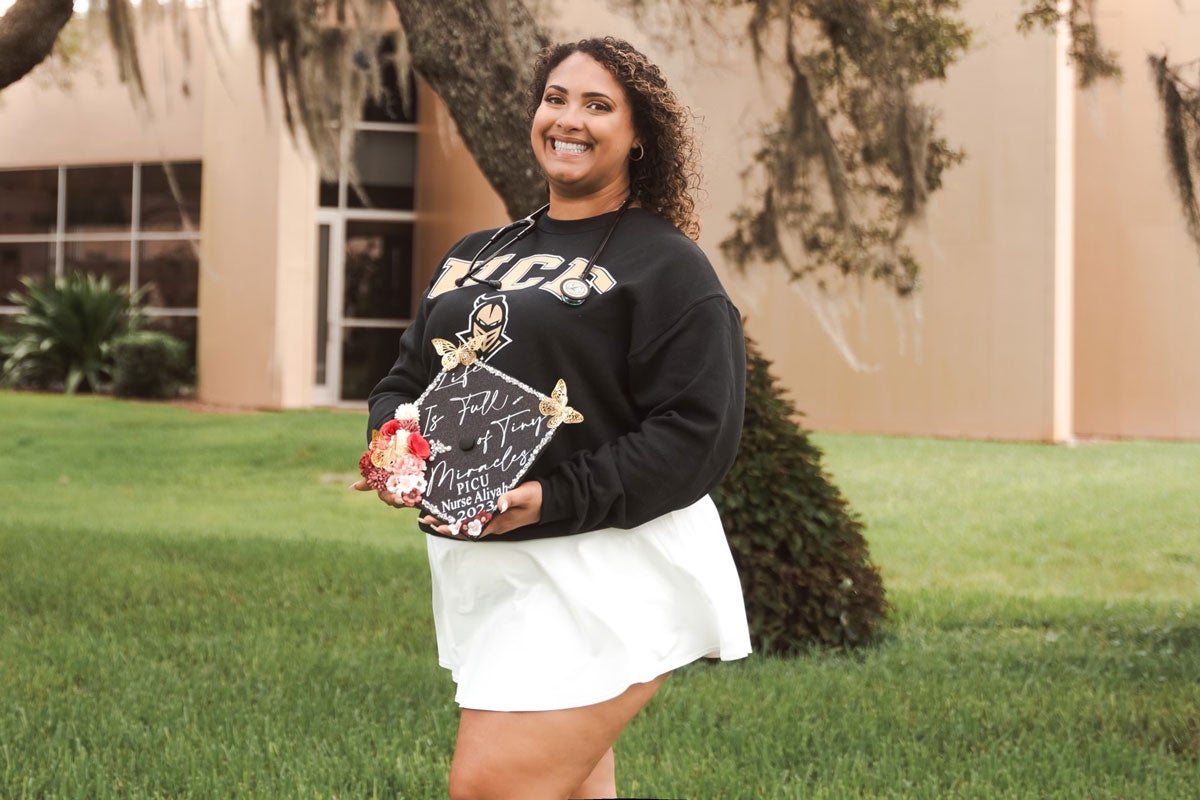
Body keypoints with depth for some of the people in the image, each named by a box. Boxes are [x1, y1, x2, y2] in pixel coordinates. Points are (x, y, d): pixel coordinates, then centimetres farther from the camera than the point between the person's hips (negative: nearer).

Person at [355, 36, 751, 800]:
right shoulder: (473, 257, 16)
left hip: (605, 571, -7)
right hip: (481, 566, 7)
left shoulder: (665, 264, -6)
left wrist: (556, 499, -23)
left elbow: (698, 432, -14)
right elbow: (407, 379, 18)